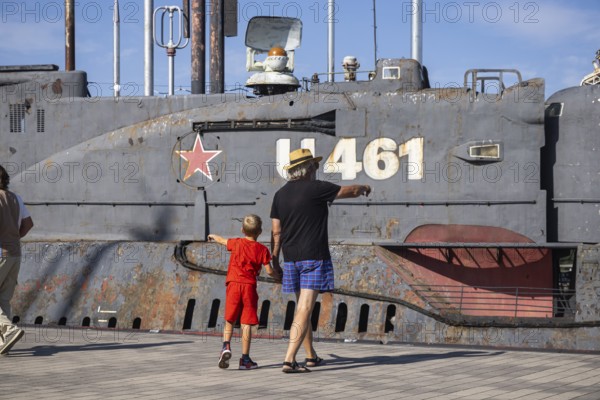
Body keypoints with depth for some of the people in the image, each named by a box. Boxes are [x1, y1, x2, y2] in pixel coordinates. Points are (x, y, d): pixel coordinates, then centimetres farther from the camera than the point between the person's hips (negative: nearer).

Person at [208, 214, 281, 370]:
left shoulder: (237, 243, 6)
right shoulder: (262, 249, 1)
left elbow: (221, 240, 25)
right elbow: (269, 271, -1)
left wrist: (213, 236, 46)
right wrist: (278, 277, 20)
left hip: (233, 285, 1)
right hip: (249, 287, -1)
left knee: (229, 321, 14)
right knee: (246, 324, 1)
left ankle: (226, 345, -10)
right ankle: (245, 359, 1)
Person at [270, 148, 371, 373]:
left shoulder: (280, 195, 7)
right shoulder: (316, 189, -9)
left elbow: (276, 232, 8)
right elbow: (349, 191, 4)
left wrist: (275, 260, 15)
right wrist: (364, 188, 25)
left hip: (291, 258, 6)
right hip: (314, 257, -6)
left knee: (302, 307, 17)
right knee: (304, 310, -9)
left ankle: (311, 356, 28)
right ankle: (289, 360, -16)